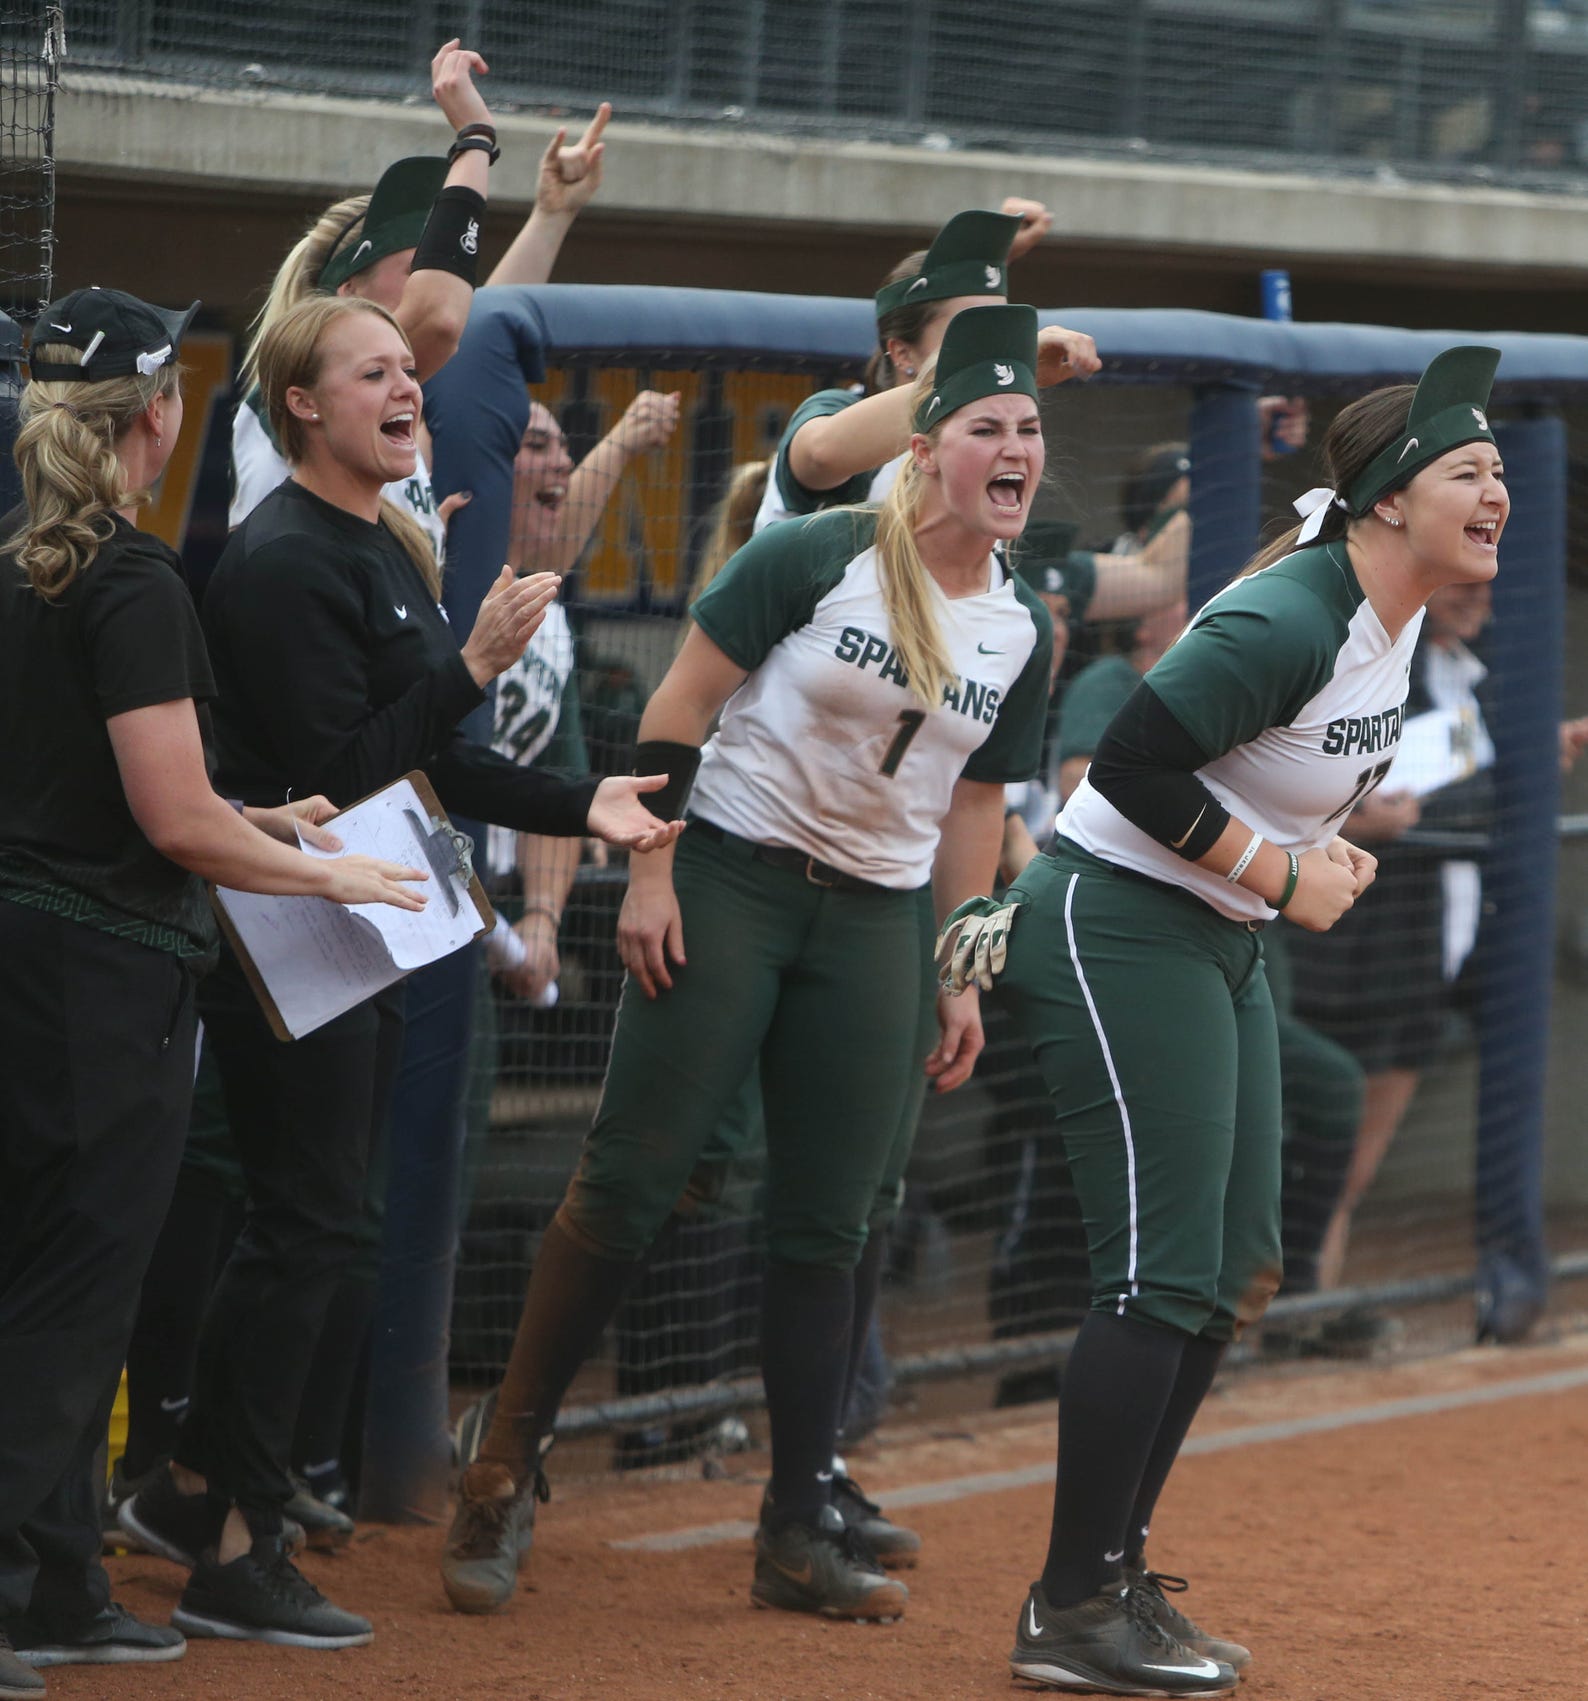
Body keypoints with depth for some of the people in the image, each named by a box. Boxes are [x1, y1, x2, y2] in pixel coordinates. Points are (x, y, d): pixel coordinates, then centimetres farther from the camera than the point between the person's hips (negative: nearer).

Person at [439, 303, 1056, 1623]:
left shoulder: (1021, 632, 6)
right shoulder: (820, 558, -9)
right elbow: (681, 706, -7)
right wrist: (649, 871, -12)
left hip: (876, 922, 5)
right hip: (731, 881, -4)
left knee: (826, 1229, 3)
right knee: (631, 1181, -9)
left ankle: (799, 1533, 10)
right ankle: (507, 1470, 2)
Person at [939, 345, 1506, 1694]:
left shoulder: (1401, 622, 5)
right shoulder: (1293, 621, -25)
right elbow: (1136, 763, -26)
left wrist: (1321, 848, 1)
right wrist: (1280, 875, -20)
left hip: (1224, 945, 10)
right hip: (1122, 931, -10)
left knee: (1232, 1276, 11)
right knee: (1165, 1278, -11)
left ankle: (1117, 1581, 21)